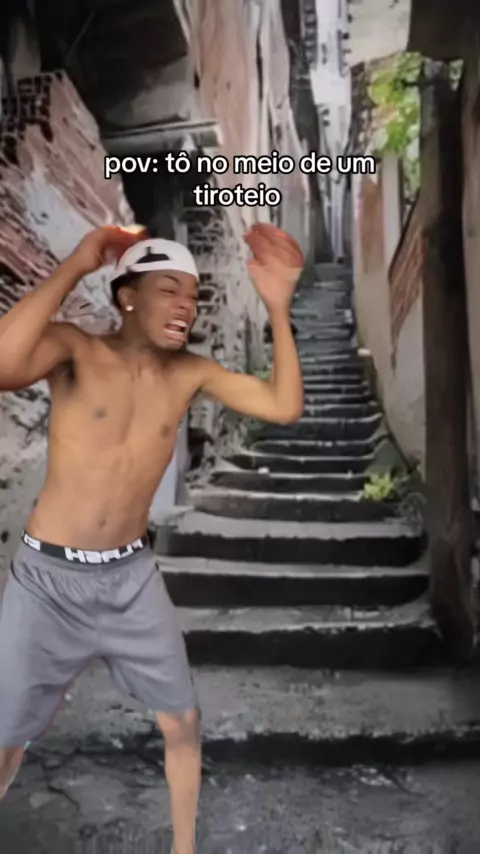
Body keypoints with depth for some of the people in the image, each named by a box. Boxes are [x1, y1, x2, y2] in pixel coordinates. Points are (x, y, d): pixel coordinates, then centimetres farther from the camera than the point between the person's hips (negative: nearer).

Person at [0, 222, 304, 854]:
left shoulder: (190, 372, -1)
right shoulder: (76, 349, -13)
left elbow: (284, 406, -9)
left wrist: (278, 306, -15)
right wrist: (76, 265, -28)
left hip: (131, 576, 4)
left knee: (183, 721, 12)